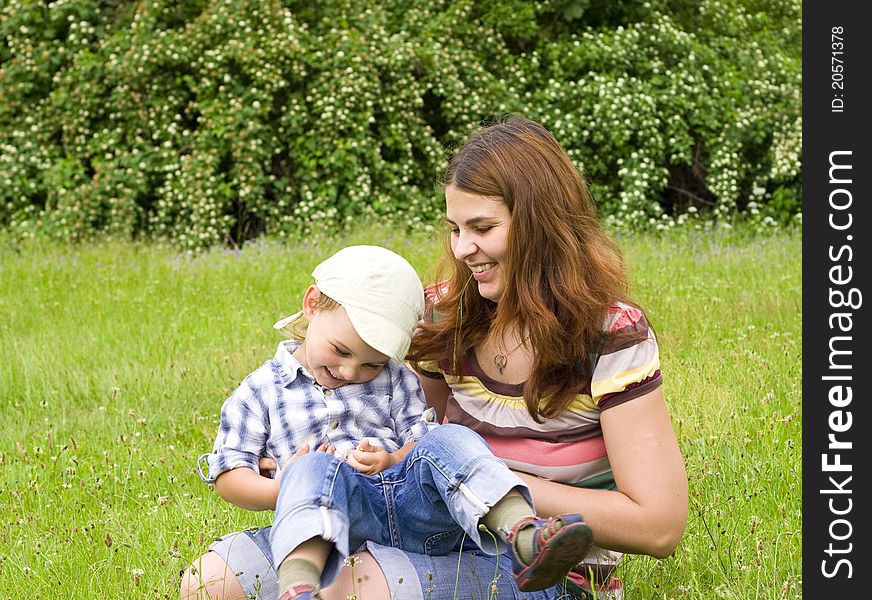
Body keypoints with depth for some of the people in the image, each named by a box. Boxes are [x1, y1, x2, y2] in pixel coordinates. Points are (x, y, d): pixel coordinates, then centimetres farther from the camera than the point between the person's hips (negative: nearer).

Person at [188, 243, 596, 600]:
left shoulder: (394, 381, 19)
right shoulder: (260, 392, 12)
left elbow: (421, 437, 14)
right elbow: (228, 475, 9)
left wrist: (393, 462, -10)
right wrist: (282, 490, -11)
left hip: (410, 505, 3)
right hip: (331, 518, -3)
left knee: (450, 440, -23)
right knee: (314, 466, -35)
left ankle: (524, 538, -46)